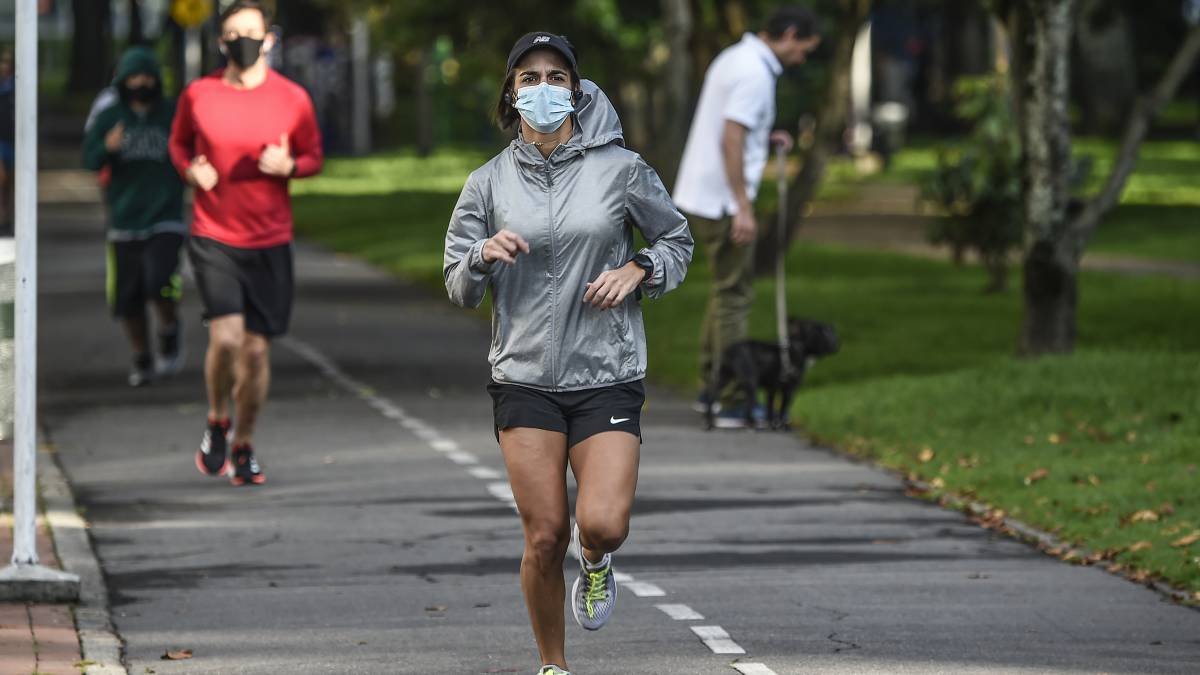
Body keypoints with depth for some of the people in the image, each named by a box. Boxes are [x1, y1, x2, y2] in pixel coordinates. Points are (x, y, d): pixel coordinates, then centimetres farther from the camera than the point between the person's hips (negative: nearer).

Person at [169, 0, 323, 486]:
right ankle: (218, 423, 9)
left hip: (270, 242, 1)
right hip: (213, 238, -1)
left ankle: (243, 446, 22)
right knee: (226, 335, -18)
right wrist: (190, 169, -6)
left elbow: (313, 158, 10)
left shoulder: (293, 99, 0)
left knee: (257, 347, 3)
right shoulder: (198, 95, 0)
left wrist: (288, 165, -13)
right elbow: (179, 142, 16)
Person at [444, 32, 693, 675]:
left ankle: (595, 563, 22)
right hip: (525, 378, 1)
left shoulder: (620, 169, 0)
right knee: (544, 537, -3)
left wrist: (637, 271, -7)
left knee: (602, 524, -16)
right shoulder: (488, 183, 2)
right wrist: (484, 258, -15)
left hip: (607, 375, -1)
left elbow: (677, 240, 13)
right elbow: (459, 290, 7)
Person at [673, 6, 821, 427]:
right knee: (734, 295, -5)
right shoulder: (755, 73, -17)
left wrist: (765, 139, 11)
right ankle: (732, 403, -4)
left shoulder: (735, 59, 14)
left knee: (728, 290, 18)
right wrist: (743, 208, -23)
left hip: (699, 195, 10)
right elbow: (731, 141, -24)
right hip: (722, 200, -10)